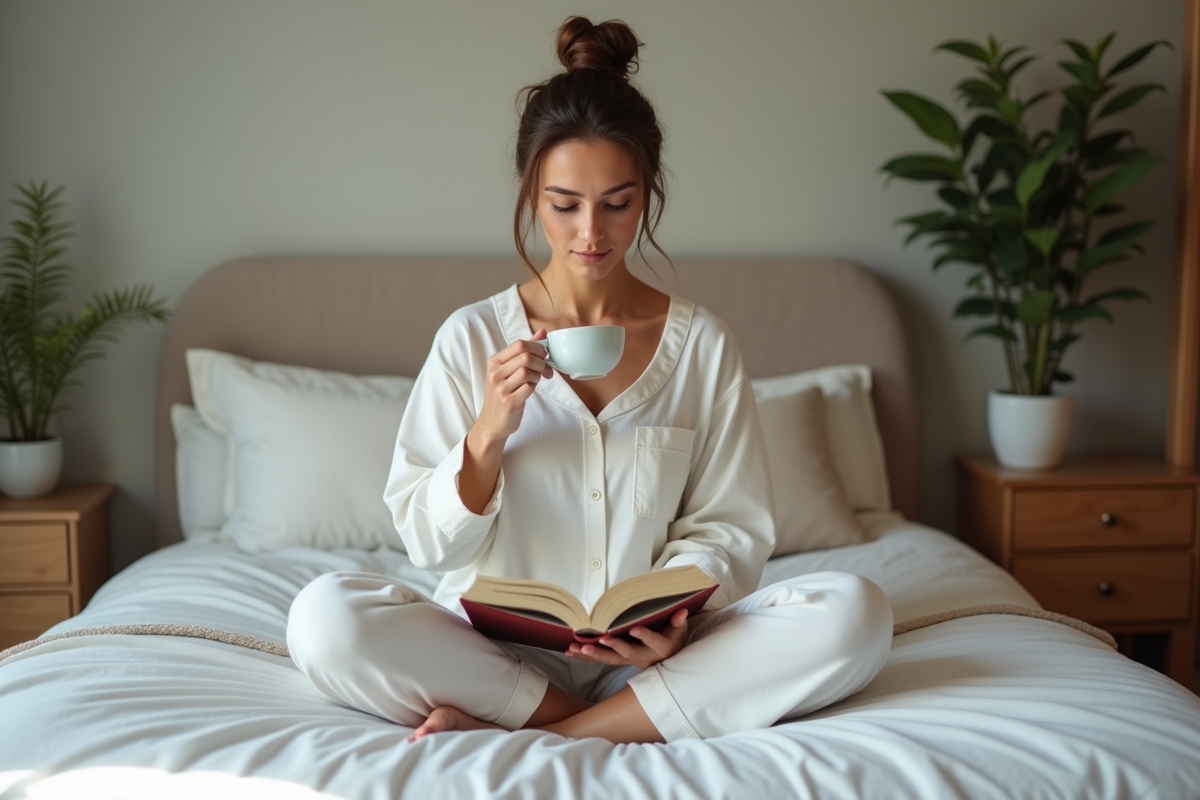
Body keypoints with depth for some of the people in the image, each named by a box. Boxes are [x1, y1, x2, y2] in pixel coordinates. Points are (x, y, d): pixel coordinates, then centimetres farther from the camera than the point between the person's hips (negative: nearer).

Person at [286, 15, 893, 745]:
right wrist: (489, 432, -17)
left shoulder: (703, 344, 3)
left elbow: (730, 525, 4)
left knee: (855, 611, -25)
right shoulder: (473, 337, 1)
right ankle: (625, 724, -18)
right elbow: (430, 542, 1)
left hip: (648, 652, 1)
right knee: (324, 617, -28)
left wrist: (681, 608, -17)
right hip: (499, 646, -1)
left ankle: (544, 735, -22)